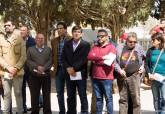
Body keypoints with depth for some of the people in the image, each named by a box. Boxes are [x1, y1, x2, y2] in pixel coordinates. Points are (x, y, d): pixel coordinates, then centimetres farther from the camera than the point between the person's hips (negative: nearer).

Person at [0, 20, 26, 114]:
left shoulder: (20, 39, 5)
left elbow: (23, 56, -1)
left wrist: (16, 68, -13)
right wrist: (8, 67, -11)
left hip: (18, 72, -1)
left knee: (18, 93, 6)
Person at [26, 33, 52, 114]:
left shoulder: (48, 49, 11)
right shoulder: (30, 49, 10)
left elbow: (50, 61, -1)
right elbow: (28, 61, -2)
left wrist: (43, 68, -17)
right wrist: (37, 67, -16)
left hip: (46, 75, 1)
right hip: (34, 75, 0)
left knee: (46, 94, 6)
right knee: (34, 95, 3)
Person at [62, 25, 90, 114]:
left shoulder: (85, 45, -1)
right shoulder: (67, 44, 12)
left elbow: (84, 59, -10)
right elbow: (64, 58, 6)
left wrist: (74, 68, -15)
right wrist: (68, 68, -10)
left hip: (80, 74, -4)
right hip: (69, 74, 4)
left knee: (83, 96, 1)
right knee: (70, 97, 10)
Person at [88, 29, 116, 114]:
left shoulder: (111, 47, -2)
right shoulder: (95, 47, 14)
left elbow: (109, 61, -14)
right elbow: (89, 56, -4)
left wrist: (96, 60, -4)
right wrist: (102, 57, -14)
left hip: (106, 78, -5)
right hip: (95, 77, 5)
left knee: (108, 98, 2)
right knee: (98, 98, 12)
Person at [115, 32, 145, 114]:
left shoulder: (139, 48, 9)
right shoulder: (119, 48, 6)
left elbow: (144, 60, 23)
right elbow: (115, 61, 4)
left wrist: (142, 66, 6)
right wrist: (119, 70, -10)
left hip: (134, 76, 0)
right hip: (122, 77, 0)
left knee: (136, 99, 0)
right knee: (123, 99, 7)